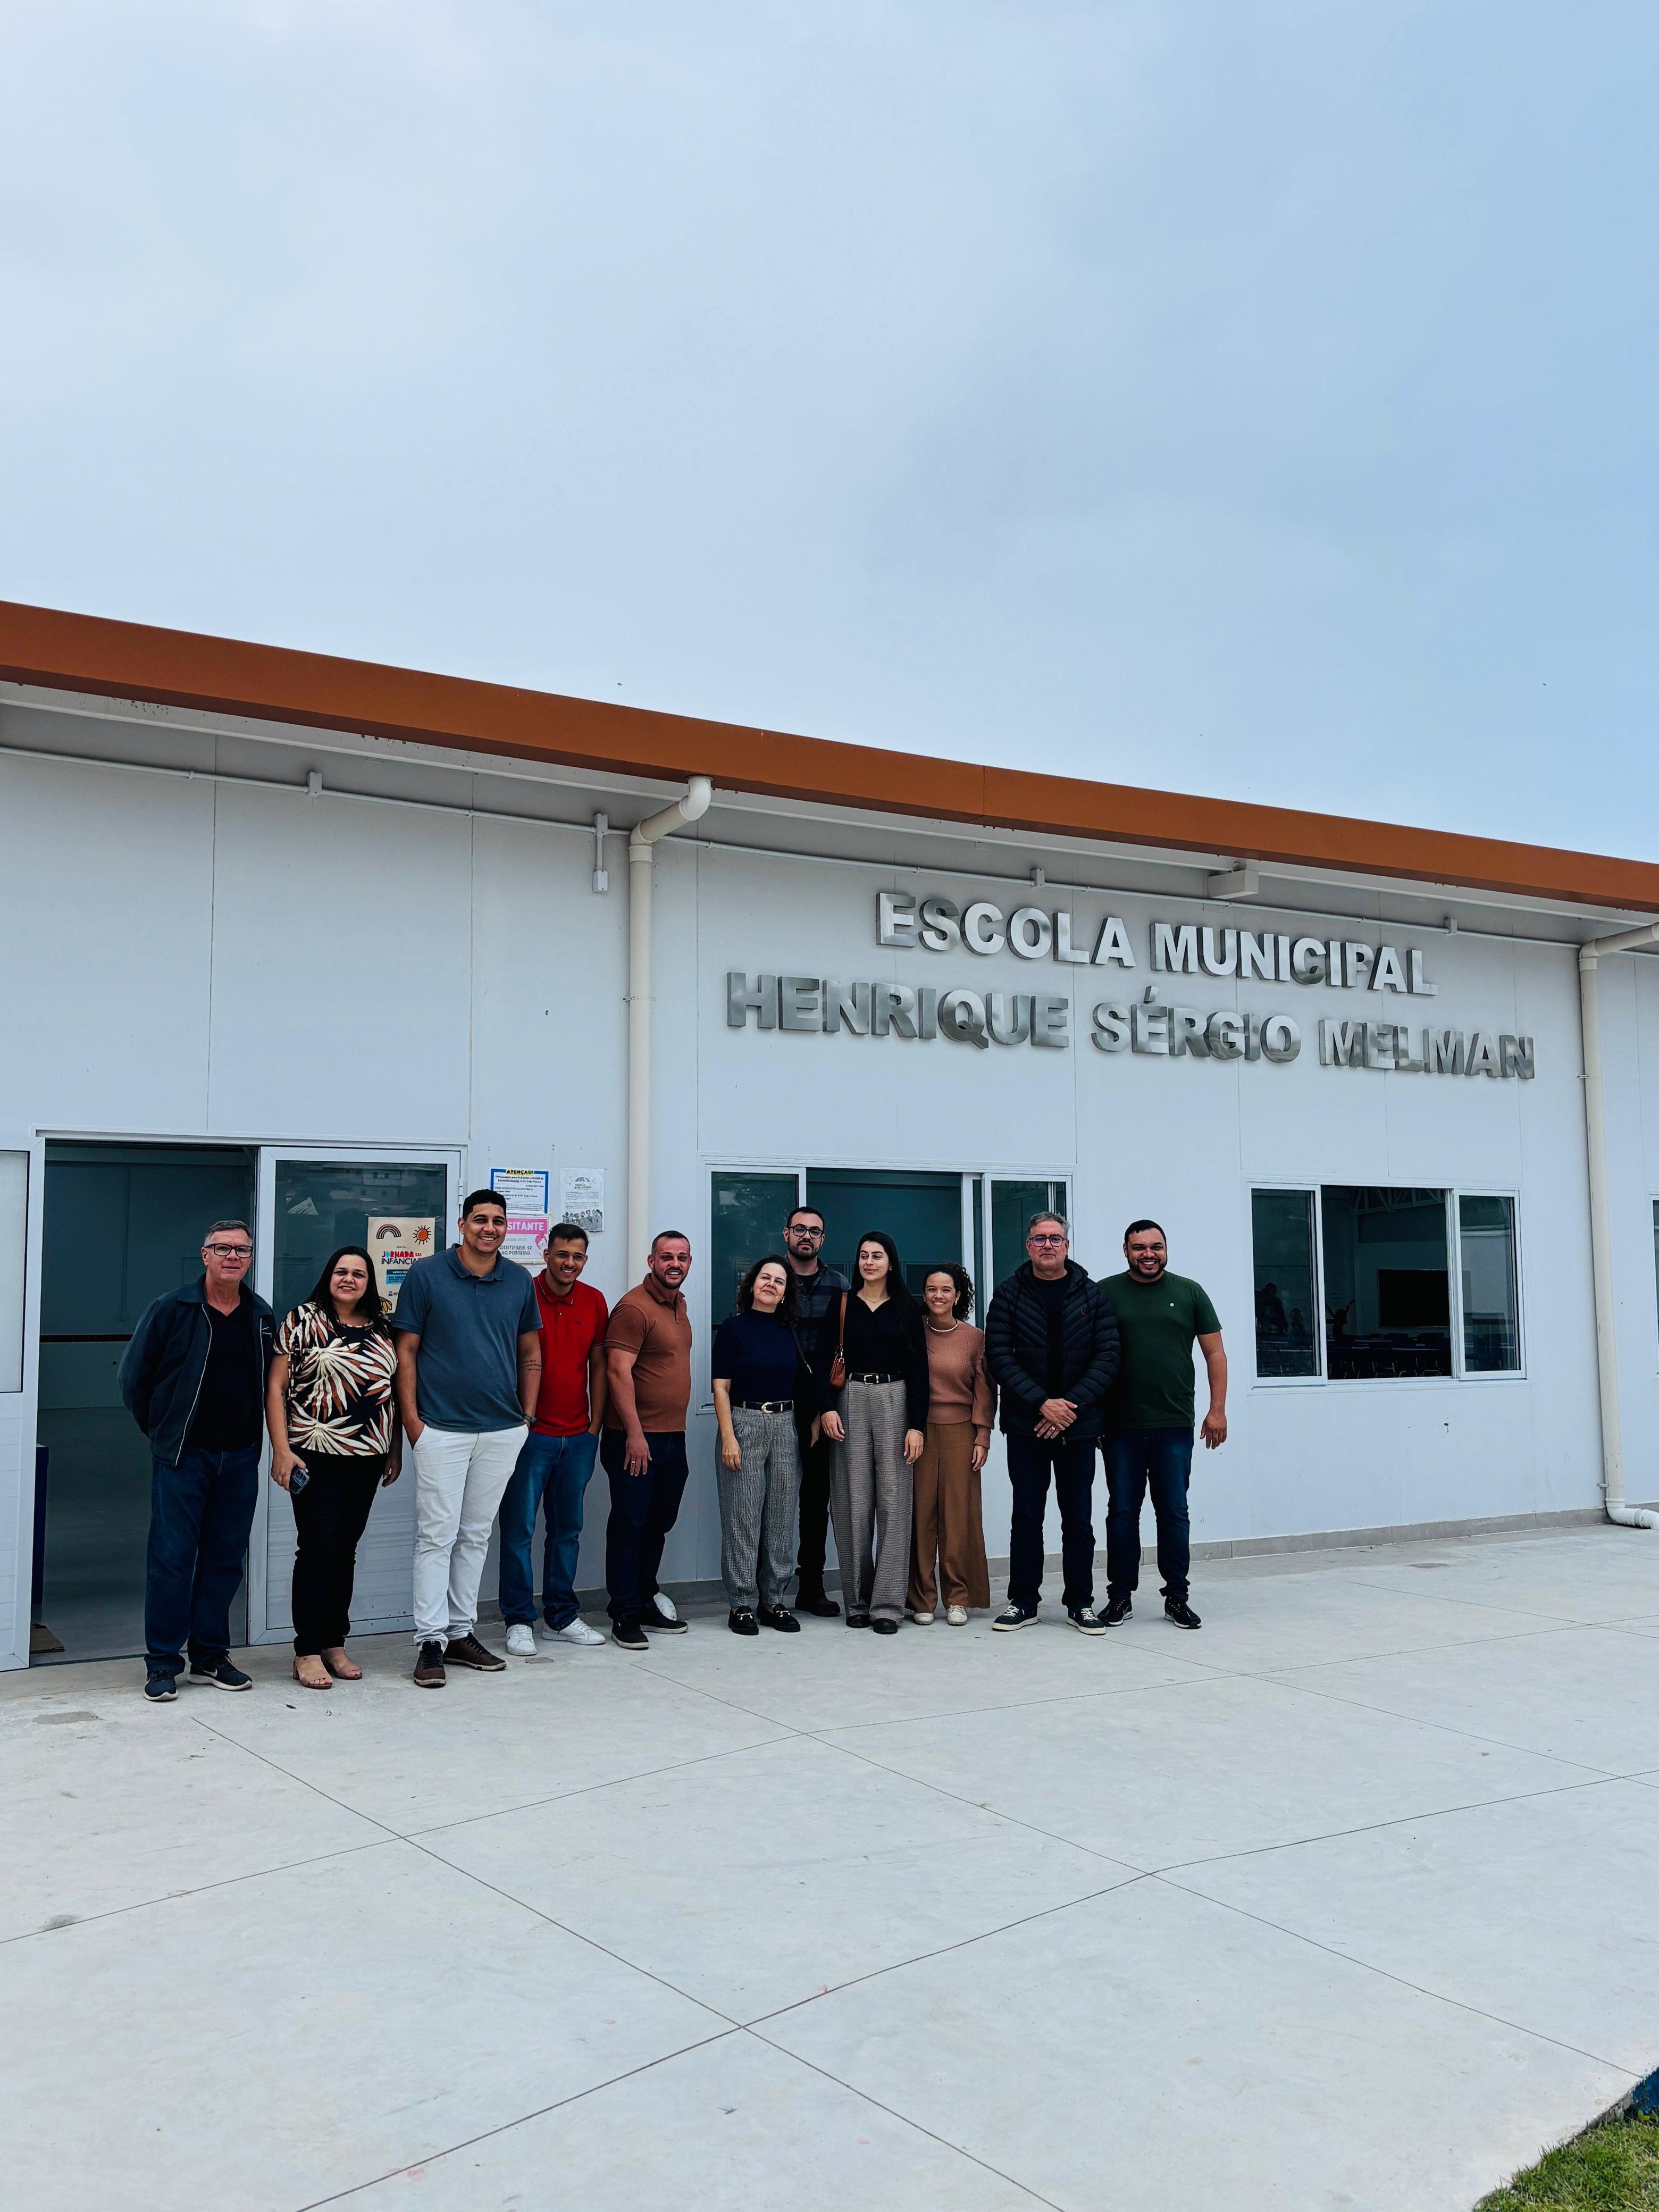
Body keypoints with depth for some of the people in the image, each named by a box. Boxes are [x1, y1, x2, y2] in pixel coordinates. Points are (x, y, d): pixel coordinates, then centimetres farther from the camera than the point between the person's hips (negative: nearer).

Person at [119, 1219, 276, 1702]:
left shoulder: (263, 1317, 7)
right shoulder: (171, 1309, -5)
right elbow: (134, 1376, 2)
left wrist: (250, 1435, 10)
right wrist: (161, 1429, 6)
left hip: (240, 1458, 4)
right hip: (183, 1457, -4)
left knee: (226, 1558, 9)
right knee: (171, 1557, -2)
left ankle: (210, 1656, 20)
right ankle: (162, 1663, 8)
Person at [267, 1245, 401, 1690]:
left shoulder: (382, 1328, 11)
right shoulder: (303, 1320, -2)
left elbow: (395, 1390, 16)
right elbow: (275, 1387, -4)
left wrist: (396, 1450, 13)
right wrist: (281, 1449, -12)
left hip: (367, 1457, 5)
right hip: (316, 1456, -4)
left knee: (346, 1549, 10)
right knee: (317, 1547, -5)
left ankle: (334, 1644, 20)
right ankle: (307, 1652, 3)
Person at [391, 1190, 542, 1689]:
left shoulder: (519, 1281, 6)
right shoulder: (426, 1275, -4)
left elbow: (531, 1354, 14)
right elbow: (406, 1352, -3)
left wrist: (527, 1418, 8)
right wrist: (412, 1422, -8)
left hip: (503, 1432, 4)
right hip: (442, 1430, -4)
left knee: (475, 1536, 12)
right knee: (437, 1536, -2)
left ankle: (461, 1633, 22)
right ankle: (430, 1641, 5)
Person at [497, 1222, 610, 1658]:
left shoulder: (594, 1302, 6)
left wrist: (596, 1425, 8)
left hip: (578, 1437, 4)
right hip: (530, 1433, -4)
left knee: (567, 1529, 11)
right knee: (519, 1529, 0)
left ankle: (561, 1618, 21)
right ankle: (519, 1622, 10)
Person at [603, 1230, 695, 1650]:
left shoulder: (679, 1305, 14)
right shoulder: (635, 1307, -14)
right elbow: (618, 1372, -19)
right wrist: (635, 1433, -21)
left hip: (673, 1437, 9)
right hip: (635, 1438, -9)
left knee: (659, 1523, 15)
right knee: (630, 1523, -1)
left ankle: (646, 1600, 27)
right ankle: (625, 1615, 6)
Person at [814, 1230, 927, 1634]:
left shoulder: (906, 1309, 6)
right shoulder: (841, 1305, 7)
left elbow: (918, 1369, 3)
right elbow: (823, 1361, 3)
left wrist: (917, 1425, -5)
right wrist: (827, 1408, -12)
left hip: (895, 1402, 0)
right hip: (851, 1403, 0)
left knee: (893, 1500, -4)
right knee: (854, 1502, 1)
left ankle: (888, 1604, -1)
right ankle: (857, 1601, 11)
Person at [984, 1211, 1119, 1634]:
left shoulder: (1092, 1294, 4)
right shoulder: (1010, 1294, 1)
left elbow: (1108, 1356, -1)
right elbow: (999, 1356, -6)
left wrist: (1073, 1406, -12)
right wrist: (1043, 1403, -15)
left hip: (1078, 1424, 1)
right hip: (1025, 1424, -1)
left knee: (1078, 1517, 7)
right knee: (1027, 1515, 5)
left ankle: (1080, 1602, 17)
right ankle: (1023, 1601, 15)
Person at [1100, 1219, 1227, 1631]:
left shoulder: (1189, 1292, 7)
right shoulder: (1105, 1293, 3)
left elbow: (1215, 1353, 8)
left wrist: (1217, 1409, 0)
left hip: (1174, 1426, 1)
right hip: (1121, 1427, 0)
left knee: (1174, 1512, 5)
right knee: (1122, 1512, 5)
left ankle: (1177, 1597, 15)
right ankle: (1120, 1595, 15)